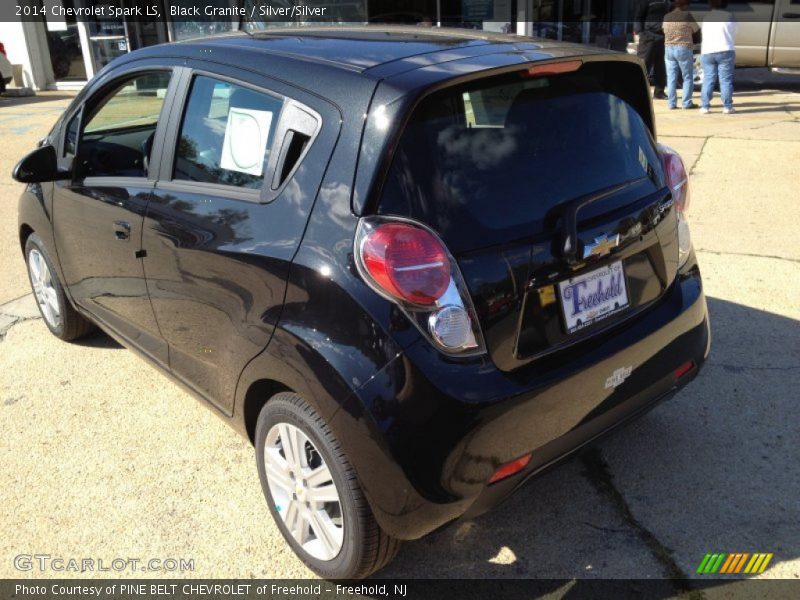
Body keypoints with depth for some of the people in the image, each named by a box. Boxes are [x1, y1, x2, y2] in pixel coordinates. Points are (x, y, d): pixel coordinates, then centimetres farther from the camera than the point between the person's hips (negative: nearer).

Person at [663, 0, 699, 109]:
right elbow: (697, 30, 3)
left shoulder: (666, 17, 7)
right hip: (683, 49, -5)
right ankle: (686, 103, 3)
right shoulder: (687, 15, -6)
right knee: (687, 77, 5)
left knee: (671, 78, 7)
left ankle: (671, 103, 6)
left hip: (668, 49, 5)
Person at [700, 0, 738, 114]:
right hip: (725, 51, -2)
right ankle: (727, 106, -3)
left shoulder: (706, 17, 12)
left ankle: (705, 106, -1)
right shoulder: (729, 17, 3)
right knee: (725, 80, -2)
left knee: (708, 80, 4)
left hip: (707, 52, 3)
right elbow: (733, 34, 9)